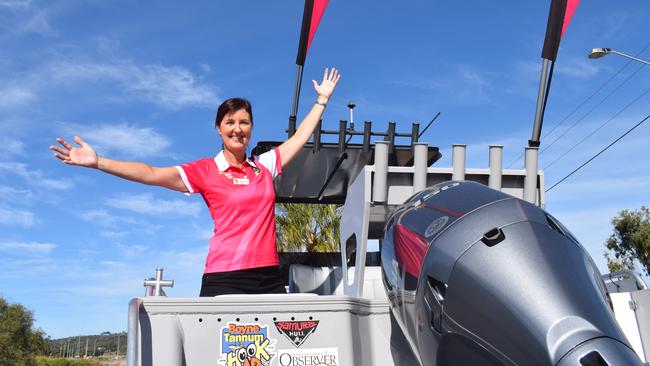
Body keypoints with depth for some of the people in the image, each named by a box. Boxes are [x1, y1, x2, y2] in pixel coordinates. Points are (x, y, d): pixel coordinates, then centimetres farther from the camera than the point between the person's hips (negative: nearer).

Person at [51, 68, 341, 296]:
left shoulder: (264, 165, 14)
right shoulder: (204, 171, 2)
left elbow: (300, 137, 25)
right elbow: (152, 174, -6)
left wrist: (322, 100, 32)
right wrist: (97, 162, -14)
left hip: (269, 277, 4)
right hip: (224, 279, -4)